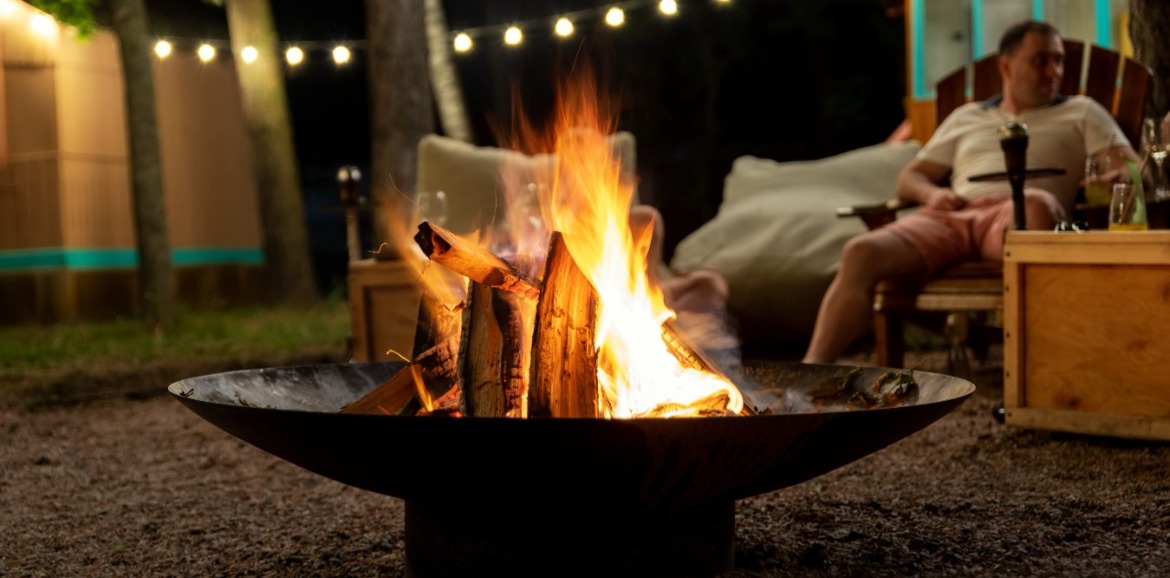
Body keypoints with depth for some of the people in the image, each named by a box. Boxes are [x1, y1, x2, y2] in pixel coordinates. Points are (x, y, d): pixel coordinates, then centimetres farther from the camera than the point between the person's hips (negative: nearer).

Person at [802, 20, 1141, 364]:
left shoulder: (1081, 113, 26)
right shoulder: (966, 117, 31)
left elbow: (1131, 168, 13)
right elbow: (907, 179, 28)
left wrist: (1113, 178, -13)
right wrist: (931, 193, 3)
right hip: (951, 216, 2)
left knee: (1036, 202, -41)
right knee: (861, 252, -26)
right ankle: (812, 370, -38)